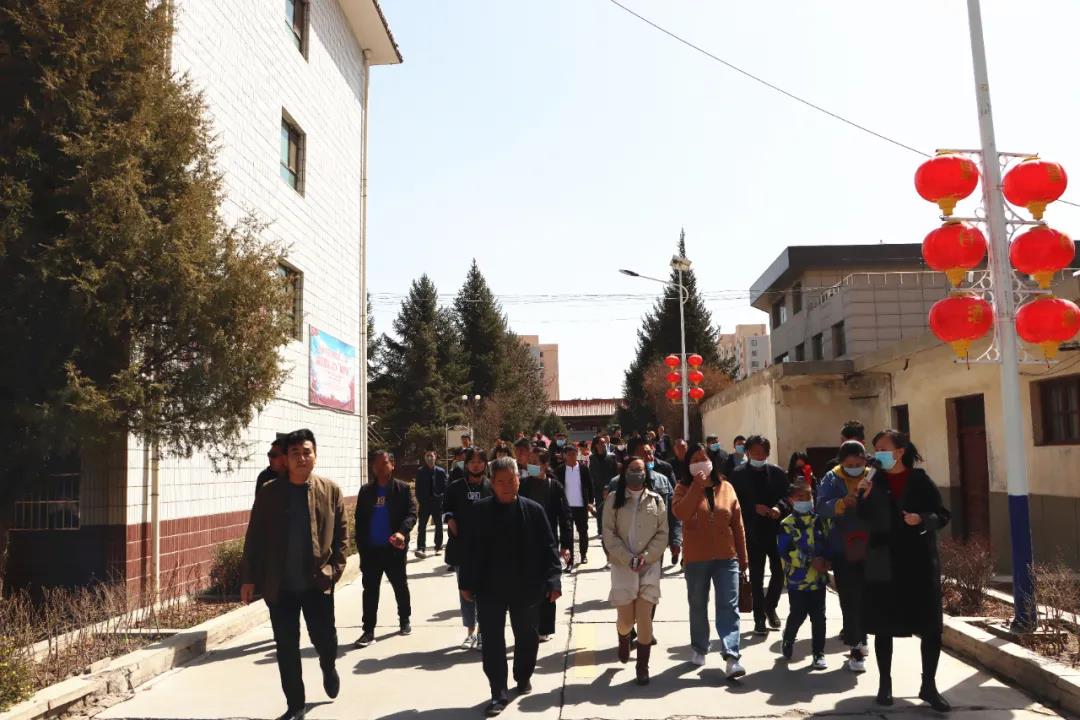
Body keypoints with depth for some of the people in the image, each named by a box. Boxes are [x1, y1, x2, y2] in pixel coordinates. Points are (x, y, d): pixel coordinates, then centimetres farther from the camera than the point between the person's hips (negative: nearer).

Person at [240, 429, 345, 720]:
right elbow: (254, 538, 2)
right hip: (280, 585, 1)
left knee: (325, 639, 6)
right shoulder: (269, 492, 0)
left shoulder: (331, 491, 0)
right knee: (286, 648, 7)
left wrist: (335, 570, -8)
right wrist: (248, 578, 0)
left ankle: (328, 668, 41)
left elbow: (341, 535, 2)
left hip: (317, 582, 0)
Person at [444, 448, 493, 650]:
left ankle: (483, 633, 9)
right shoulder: (456, 487, 5)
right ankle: (470, 632, 22)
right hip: (462, 547, 2)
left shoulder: (492, 488, 0)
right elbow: (446, 509, 14)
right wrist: (450, 519, -5)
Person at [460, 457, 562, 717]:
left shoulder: (533, 510, -7)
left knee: (526, 637, 17)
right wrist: (467, 583, 2)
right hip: (490, 588, 0)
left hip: (526, 587, 0)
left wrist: (553, 581, -10)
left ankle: (523, 677, 41)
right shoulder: (480, 510, -4)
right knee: (492, 641, 2)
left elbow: (548, 548, -5)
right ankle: (499, 694, 12)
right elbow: (472, 549, 1)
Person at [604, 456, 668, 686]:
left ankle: (643, 666, 11)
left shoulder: (656, 500, 4)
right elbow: (609, 533, -3)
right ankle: (624, 638, 38)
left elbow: (662, 533, 2)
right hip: (622, 566, 0)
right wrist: (628, 559, -12)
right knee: (625, 619, 2)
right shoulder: (614, 499, 1)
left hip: (650, 565, 1)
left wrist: (645, 557, -10)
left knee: (644, 618, -3)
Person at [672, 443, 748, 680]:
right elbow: (680, 514, -23)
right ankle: (699, 649, 29)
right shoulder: (684, 488, -3)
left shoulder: (726, 487, 3)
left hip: (726, 557, 1)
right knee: (698, 606, 13)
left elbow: (737, 524, 7)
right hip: (696, 559, -1)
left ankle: (732, 657, -10)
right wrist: (697, 486, -23)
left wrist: (743, 557, 7)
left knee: (729, 607, -7)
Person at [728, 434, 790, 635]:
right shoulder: (738, 474, -1)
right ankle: (759, 618, 14)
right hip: (753, 532, -2)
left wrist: (779, 508, -17)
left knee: (779, 571, 3)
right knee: (756, 577, 5)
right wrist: (755, 508, -17)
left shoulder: (778, 473, 7)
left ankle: (770, 607, 29)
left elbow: (787, 496, 3)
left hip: (776, 530, 2)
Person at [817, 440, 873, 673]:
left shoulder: (873, 477, 3)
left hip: (870, 548, 2)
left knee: (867, 598, 9)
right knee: (850, 600, -3)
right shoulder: (832, 479, -1)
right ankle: (856, 648, 4)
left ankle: (859, 640, 27)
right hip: (843, 549, -2)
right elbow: (822, 507, -14)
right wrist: (841, 504, -32)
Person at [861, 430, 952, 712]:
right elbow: (863, 521, 3)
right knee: (883, 626, 6)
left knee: (930, 626, 2)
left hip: (919, 561, -1)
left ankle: (929, 686, 15)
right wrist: (863, 498, -14)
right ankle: (885, 683, 19)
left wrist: (922, 519, -18)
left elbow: (944, 515, 0)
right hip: (883, 563, 1)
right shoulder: (873, 481, 4)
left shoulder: (920, 480, -1)